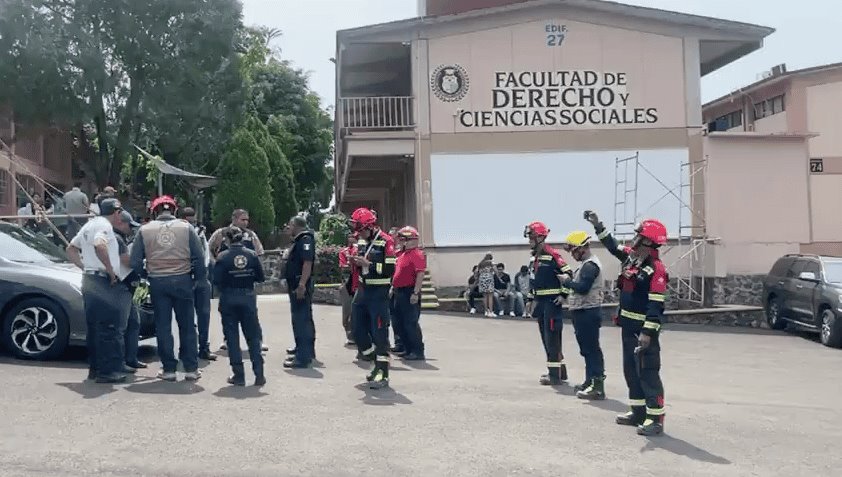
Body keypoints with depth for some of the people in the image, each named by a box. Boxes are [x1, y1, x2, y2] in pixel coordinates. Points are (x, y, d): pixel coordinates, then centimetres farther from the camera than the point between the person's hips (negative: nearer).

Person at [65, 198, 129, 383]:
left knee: (94, 327, 15)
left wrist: (84, 266, 18)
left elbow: (71, 248, 26)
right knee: (110, 328, -8)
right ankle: (108, 371, -8)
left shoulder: (89, 225, 19)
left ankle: (94, 368, 20)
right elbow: (99, 245, -31)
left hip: (88, 280, 10)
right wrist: (110, 269, -21)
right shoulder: (104, 225, -11)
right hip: (103, 281, -10)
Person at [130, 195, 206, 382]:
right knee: (187, 326, 8)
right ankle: (191, 368, 11)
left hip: (157, 282, 0)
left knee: (163, 326, 8)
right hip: (183, 280, 0)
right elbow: (199, 258, -3)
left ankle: (169, 369, 11)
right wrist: (198, 278, 9)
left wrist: (144, 275, 17)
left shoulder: (144, 230, 2)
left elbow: (135, 261, 1)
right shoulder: (186, 228, -1)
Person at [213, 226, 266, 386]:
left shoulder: (222, 257, -9)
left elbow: (217, 280, -12)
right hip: (248, 298, 2)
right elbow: (261, 278, 0)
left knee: (232, 337, 7)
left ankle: (238, 375, 8)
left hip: (229, 299, -2)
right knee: (253, 337, 10)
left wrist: (229, 280, 8)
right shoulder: (252, 255, -3)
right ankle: (259, 374, 7)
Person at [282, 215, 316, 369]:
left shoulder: (305, 239, -13)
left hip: (301, 286, -11)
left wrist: (302, 285, -29)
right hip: (295, 285, 11)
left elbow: (307, 262, -24)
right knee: (301, 319, 20)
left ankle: (303, 357, -10)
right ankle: (302, 349, 33)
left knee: (301, 320, -11)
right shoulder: (298, 240, 19)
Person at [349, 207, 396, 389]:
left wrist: (368, 264, -22)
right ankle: (377, 364, 28)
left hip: (379, 293, -8)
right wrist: (355, 262, 1)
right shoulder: (362, 242, 11)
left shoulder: (385, 241, -13)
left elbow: (389, 270, -19)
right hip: (363, 290, 9)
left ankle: (383, 373, 0)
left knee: (379, 333, -6)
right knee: (357, 330, 12)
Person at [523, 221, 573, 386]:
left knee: (552, 337, -7)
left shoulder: (552, 255, -14)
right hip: (541, 302, 10)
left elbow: (568, 274, -17)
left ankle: (555, 375, -3)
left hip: (552, 302, -10)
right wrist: (533, 298, 22)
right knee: (546, 336, 14)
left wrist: (564, 295, -15)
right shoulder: (537, 257, 15)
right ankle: (560, 371, 25)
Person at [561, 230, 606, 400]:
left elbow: (583, 287, -25)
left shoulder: (590, 265, -16)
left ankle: (597, 387, -7)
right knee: (587, 349, 17)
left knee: (592, 349, -9)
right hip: (584, 311, 11)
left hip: (588, 313, -11)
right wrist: (567, 295, 10)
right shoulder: (588, 264, 17)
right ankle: (590, 382, 26)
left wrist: (566, 282, -11)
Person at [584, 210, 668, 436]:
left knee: (648, 373, -6)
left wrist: (647, 333, -26)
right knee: (631, 370, 17)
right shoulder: (631, 257, 6)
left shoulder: (656, 269, -19)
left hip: (643, 329, -9)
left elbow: (656, 305, -22)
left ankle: (656, 419, 0)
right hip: (628, 326, 10)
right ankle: (638, 412, 29)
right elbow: (612, 246, 25)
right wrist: (597, 225, 21)